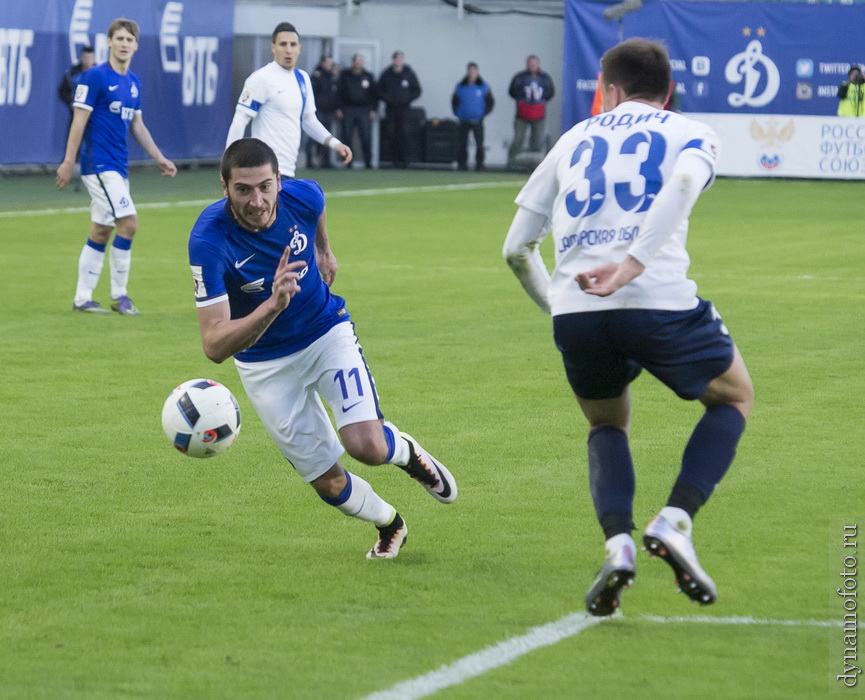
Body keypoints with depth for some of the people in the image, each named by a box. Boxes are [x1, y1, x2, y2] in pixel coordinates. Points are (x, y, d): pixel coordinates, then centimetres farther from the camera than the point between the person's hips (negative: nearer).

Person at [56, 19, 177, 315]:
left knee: (101, 232, 8)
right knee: (129, 222, -14)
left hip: (118, 167, 8)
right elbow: (79, 120, -11)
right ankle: (119, 294, -3)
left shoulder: (134, 82, 13)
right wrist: (68, 162, -14)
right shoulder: (94, 76, -10)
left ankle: (82, 298, 13)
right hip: (99, 165, -8)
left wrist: (159, 158, 17)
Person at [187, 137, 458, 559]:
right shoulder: (209, 241, -32)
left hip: (327, 332, 1)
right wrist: (273, 305, -50)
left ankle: (406, 452, 19)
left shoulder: (303, 196, -22)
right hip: (265, 364, -1)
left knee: (368, 446, -19)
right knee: (329, 483, 3)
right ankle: (389, 524, 36)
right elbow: (214, 345, -36)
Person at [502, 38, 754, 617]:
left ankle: (618, 543, 0)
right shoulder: (692, 133, 15)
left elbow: (516, 249, 23)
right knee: (734, 398, 24)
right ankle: (674, 521, 2)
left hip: (575, 312, 3)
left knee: (608, 425, 28)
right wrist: (633, 264, -18)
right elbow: (683, 182, -12)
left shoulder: (576, 140, 23)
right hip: (659, 303, -3)